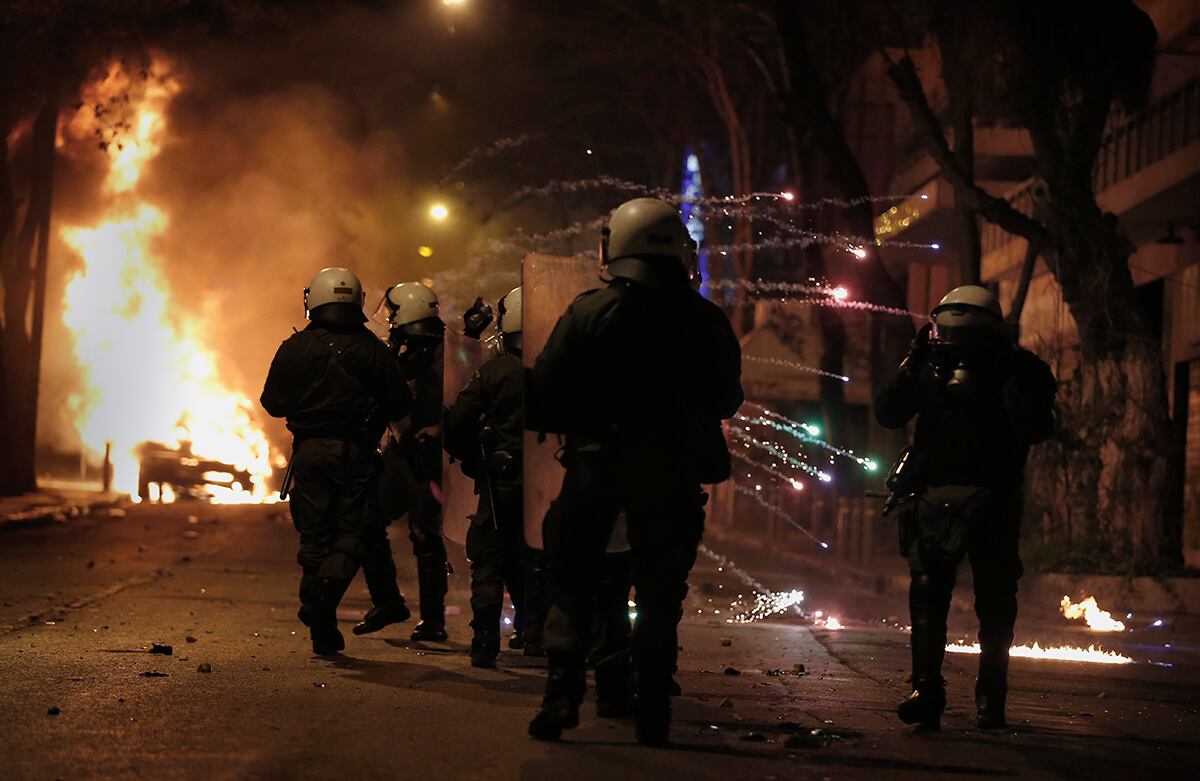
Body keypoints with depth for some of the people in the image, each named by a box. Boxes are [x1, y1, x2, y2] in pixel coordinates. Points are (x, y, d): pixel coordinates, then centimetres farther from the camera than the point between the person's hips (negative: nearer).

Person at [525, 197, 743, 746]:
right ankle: (652, 711, 6)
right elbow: (727, 401, 11)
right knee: (659, 593, 10)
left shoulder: (589, 313, -7)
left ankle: (562, 695, -1)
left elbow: (544, 397, -8)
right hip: (674, 474, 1)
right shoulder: (708, 323, 0)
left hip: (596, 468, -1)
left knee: (572, 583, 11)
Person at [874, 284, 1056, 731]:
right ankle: (926, 690, -9)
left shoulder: (1016, 370, -1)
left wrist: (1009, 380, -22)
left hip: (993, 499, -1)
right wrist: (913, 368, -13)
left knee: (995, 601, 3)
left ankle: (991, 697, 12)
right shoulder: (932, 364, 5)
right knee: (927, 593, -8)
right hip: (934, 497, 1)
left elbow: (1037, 429, -13)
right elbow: (888, 414, -1)